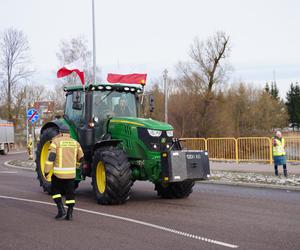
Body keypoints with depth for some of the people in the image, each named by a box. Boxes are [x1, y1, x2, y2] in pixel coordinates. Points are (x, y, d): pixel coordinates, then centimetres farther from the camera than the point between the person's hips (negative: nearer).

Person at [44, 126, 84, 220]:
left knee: (55, 190, 16)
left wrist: (46, 171, -6)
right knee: (70, 192, 12)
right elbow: (81, 158, 17)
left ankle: (61, 209, 4)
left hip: (59, 172, -3)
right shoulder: (75, 143, 10)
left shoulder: (56, 141, -2)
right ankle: (69, 213, 10)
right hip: (71, 172, 3)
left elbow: (51, 157, -11)